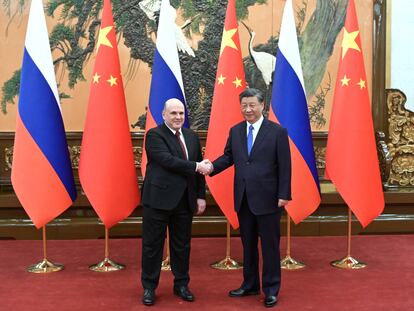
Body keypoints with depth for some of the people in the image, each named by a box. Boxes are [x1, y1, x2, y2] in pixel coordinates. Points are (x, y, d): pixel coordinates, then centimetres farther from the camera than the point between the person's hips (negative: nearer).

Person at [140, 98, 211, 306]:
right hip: (158, 199, -5)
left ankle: (181, 284, 28)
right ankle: (149, 287, 19)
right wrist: (196, 166, -20)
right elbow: (167, 160, -21)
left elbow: (199, 169, 11)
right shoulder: (154, 135, -7)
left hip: (185, 201, 5)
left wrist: (201, 196, 6)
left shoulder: (192, 137, 11)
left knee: (182, 245, 13)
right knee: (152, 244, 6)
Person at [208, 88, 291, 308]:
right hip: (243, 199, 5)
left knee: (270, 246, 6)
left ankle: (271, 289, 19)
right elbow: (228, 157, 10)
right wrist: (211, 167, -10)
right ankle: (250, 285, 29)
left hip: (267, 199, -4)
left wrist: (283, 195, -12)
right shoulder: (235, 131, 8)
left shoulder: (277, 131, -6)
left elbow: (284, 166, -7)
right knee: (247, 244, 15)